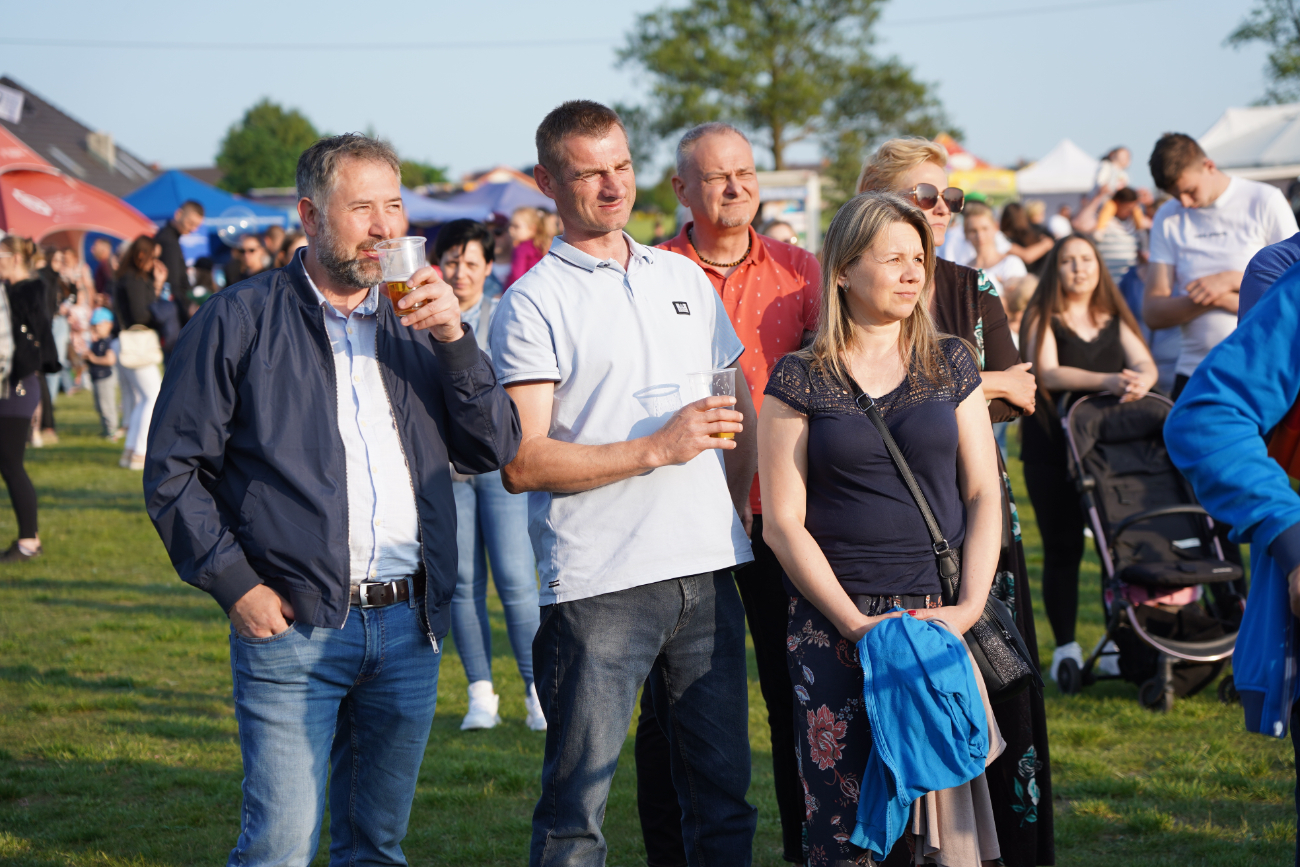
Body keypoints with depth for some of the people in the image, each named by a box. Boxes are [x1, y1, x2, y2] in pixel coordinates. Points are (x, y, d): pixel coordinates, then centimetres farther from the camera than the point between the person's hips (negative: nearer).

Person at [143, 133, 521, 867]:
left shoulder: (416, 322, 13)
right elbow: (173, 469, -1)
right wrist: (233, 584, -8)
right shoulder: (240, 320, 0)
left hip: (409, 627, 5)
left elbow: (495, 450, 5)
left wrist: (454, 339, -7)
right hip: (293, 624, -5)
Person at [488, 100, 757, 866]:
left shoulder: (684, 278, 15)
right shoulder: (533, 304, -3)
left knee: (723, 790, 9)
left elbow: (742, 413, 24)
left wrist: (729, 514, 10)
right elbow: (523, 464, -11)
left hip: (708, 572, 5)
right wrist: (656, 449, -17)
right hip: (598, 584, -5)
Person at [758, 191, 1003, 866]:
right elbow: (783, 522, 0)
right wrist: (857, 623, -9)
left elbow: (983, 495, 8)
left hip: (941, 618, 2)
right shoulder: (800, 380, 3)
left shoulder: (951, 364, 11)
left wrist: (968, 606, -6)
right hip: (834, 625, -2)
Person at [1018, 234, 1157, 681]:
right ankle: (1065, 647, 4)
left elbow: (1146, 365, 3)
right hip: (1052, 447, -3)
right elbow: (1047, 372, -15)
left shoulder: (1115, 320, 13)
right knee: (1062, 547, -2)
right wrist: (1108, 382, -27)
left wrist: (1139, 382, -22)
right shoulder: (1042, 318, 0)